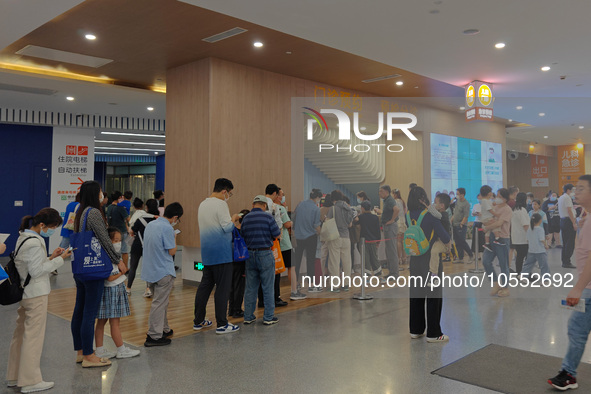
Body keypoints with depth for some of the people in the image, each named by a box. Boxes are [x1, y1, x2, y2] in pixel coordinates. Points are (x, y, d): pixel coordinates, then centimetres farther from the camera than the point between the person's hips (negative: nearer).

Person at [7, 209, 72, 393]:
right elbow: (36, 271, -19)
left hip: (24, 293, 10)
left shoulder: (23, 238, 11)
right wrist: (59, 259, -15)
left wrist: (51, 257, 6)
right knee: (33, 336, -2)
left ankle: (14, 376, 28)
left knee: (20, 334, 16)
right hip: (36, 294, -10)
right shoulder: (34, 243, -20)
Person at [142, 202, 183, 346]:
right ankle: (154, 336, 1)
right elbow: (172, 251, -15)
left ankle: (164, 330, 32)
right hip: (163, 272, -9)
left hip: (151, 270, 9)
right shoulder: (167, 228, -18)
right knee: (159, 303, -3)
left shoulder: (150, 225, 8)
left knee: (162, 301, 20)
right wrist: (174, 238, 2)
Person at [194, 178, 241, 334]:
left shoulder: (203, 203, 15)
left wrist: (232, 222, 19)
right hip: (221, 252, -9)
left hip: (207, 251, 9)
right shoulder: (220, 204, -12)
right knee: (222, 288, -2)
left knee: (205, 285, 15)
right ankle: (222, 324, 3)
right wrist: (233, 219, 2)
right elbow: (227, 227, -17)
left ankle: (198, 321, 21)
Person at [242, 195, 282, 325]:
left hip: (250, 255, 4)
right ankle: (268, 317, 8)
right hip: (265, 254, -4)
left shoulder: (245, 219, 5)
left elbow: (242, 237, 8)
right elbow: (277, 235, -7)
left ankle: (248, 317, 17)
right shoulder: (267, 217, -9)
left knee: (250, 287, 11)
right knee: (267, 287, 4)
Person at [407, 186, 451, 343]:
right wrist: (448, 240, 5)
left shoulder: (409, 216, 0)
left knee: (416, 294, 15)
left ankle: (415, 330, 24)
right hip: (431, 259, -5)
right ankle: (433, 334, 11)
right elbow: (445, 238, -16)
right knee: (434, 296, 5)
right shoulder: (430, 215, -16)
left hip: (415, 259, 6)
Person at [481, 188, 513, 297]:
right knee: (486, 261, 2)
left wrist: (486, 227, -12)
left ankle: (505, 288, 17)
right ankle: (496, 284, 16)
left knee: (503, 265, 3)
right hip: (492, 237, 7)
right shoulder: (495, 207, 12)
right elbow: (490, 220, 17)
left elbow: (499, 223, -22)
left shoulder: (507, 210, -12)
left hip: (502, 239, -7)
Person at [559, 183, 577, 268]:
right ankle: (567, 262, -8)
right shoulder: (567, 198, -12)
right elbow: (569, 211, -18)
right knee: (570, 243, -8)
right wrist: (574, 223, -18)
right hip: (568, 221, -10)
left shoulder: (560, 198, 17)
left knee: (565, 242, 12)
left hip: (562, 221, 10)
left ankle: (564, 262, 15)